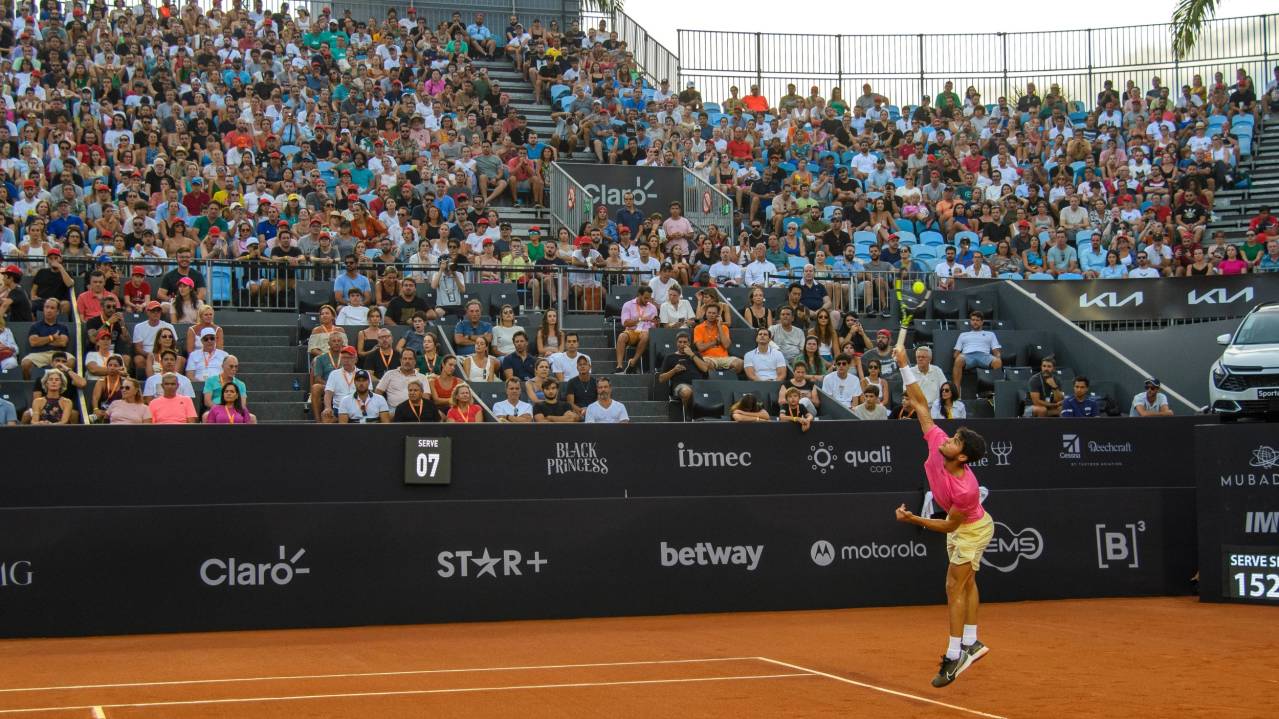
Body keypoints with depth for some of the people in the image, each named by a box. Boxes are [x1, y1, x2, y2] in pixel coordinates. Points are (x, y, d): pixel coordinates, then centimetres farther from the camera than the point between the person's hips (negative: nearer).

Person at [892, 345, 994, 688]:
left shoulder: (965, 488, -39)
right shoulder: (936, 442, -22)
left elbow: (949, 525, -27)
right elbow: (921, 405, -16)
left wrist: (915, 520, -32)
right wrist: (904, 366, -22)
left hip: (972, 529, -9)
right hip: (963, 527, 9)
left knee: (955, 587, -7)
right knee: (966, 584, 15)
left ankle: (954, 655, -3)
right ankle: (971, 644, 26)